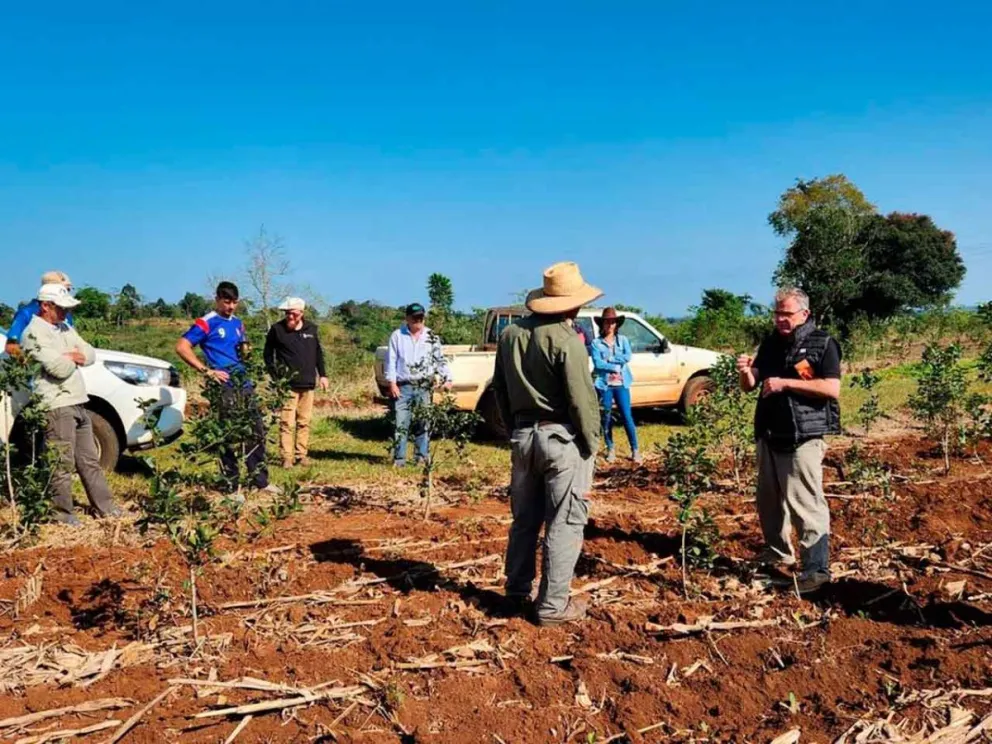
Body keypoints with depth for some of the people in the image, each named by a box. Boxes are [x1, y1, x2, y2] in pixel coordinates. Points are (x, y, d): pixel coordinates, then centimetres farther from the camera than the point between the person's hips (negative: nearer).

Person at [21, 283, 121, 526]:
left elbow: (90, 354, 13)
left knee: (89, 460, 14)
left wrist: (70, 357, -6)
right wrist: (74, 357, -1)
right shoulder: (34, 333, -12)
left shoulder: (65, 328, 17)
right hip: (57, 406, -9)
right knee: (63, 464, -3)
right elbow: (59, 368, -21)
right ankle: (63, 515, 8)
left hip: (78, 403, 9)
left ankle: (106, 507, 21)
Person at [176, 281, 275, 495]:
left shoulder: (237, 322, 16)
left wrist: (246, 351, 3)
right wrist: (206, 371, -17)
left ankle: (261, 481, 19)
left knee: (257, 431, 9)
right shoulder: (206, 323, -5)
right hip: (224, 386, -7)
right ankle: (231, 486, 8)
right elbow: (181, 347, -13)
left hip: (244, 383, 7)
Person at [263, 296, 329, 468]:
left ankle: (302, 455, 16)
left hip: (308, 384, 4)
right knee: (287, 423, -6)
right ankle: (287, 457, -2)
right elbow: (268, 354, 4)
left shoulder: (312, 328, 7)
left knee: (304, 422, 8)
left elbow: (318, 353, 17)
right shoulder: (277, 330, -3)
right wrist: (275, 375, -6)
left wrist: (322, 375, 13)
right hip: (287, 385, -4)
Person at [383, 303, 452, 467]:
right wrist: (392, 382, -5)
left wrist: (447, 379, -2)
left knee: (423, 424, 4)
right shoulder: (397, 335, 3)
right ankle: (399, 458, 3)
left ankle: (422, 457, 12)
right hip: (403, 386, -1)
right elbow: (391, 360, 2)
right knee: (401, 423, -3)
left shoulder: (431, 337, 9)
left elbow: (440, 359, 10)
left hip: (424, 387, 1)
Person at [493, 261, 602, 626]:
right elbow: (582, 399, -17)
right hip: (562, 438, -7)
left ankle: (517, 593, 27)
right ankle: (553, 605, 9)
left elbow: (500, 389, 13)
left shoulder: (511, 333, 7)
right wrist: (591, 442, -4)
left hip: (523, 436, 7)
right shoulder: (566, 339, -16)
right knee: (564, 524, 3)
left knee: (525, 519, 18)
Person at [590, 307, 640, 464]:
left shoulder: (623, 340, 8)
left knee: (627, 416, -2)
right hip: (604, 385, -1)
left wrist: (609, 359, -10)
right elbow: (597, 363, -11)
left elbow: (628, 357, -8)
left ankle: (635, 450, 6)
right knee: (606, 417, 6)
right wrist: (615, 366, -11)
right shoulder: (596, 343, 1)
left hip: (621, 384, 1)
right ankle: (610, 449, 19)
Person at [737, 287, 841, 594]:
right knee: (769, 502, 16)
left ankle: (817, 569, -4)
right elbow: (750, 386, 13)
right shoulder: (770, 343, 12)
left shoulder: (822, 344, -5)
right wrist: (746, 371, -10)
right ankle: (777, 555, 32)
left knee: (805, 504, -10)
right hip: (769, 436, 7)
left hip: (803, 438, -7)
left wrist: (785, 383, -19)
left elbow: (832, 389, -16)